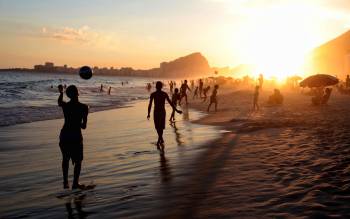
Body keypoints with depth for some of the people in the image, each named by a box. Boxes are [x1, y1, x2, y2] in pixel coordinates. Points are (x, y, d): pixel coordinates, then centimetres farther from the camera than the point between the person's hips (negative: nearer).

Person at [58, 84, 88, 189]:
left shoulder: (65, 105, -5)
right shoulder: (84, 107, -12)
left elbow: (59, 102, 22)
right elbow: (84, 126, -9)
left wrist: (61, 92, 39)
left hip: (65, 135, 3)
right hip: (76, 136, -3)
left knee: (65, 159, 20)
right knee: (78, 161, 14)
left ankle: (65, 182, 25)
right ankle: (75, 183, 14)